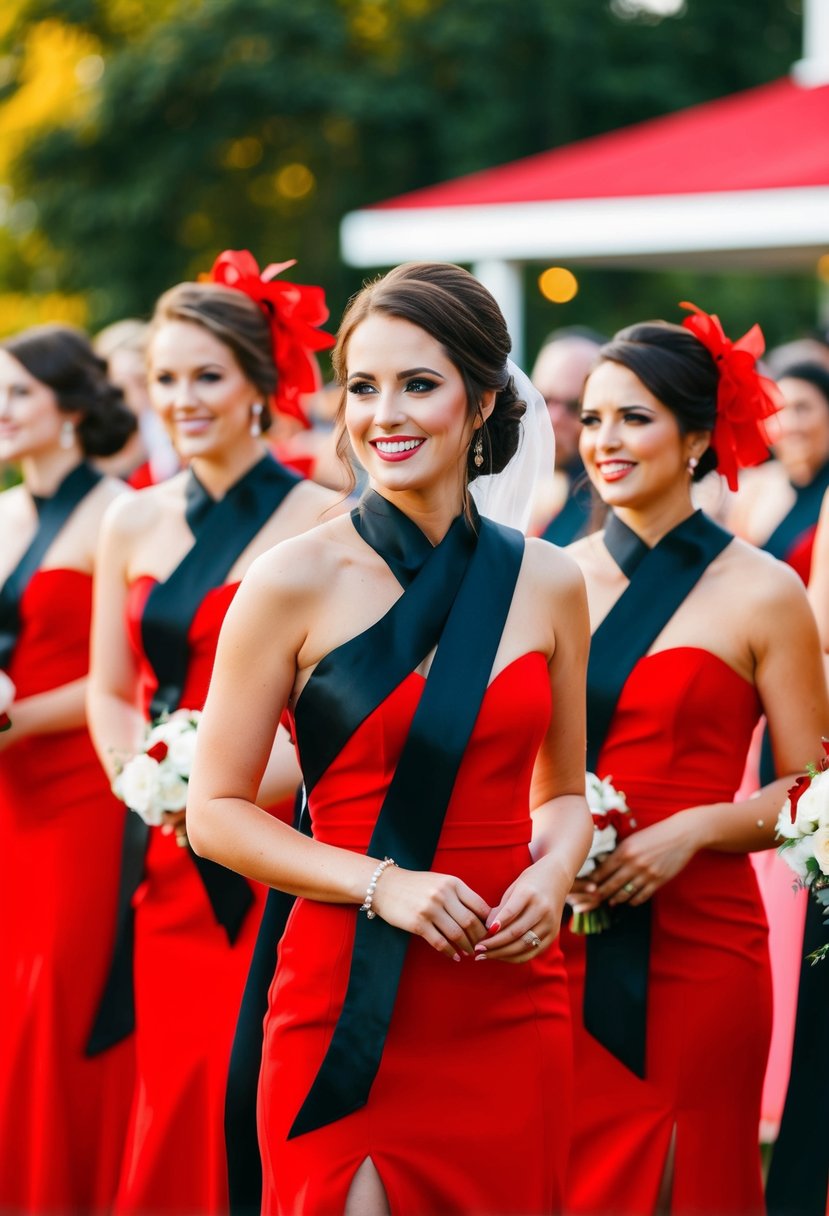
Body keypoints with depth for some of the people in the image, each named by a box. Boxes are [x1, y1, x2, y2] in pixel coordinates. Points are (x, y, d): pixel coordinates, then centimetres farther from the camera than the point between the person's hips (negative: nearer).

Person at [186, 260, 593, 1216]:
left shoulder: (547, 583, 5)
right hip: (352, 1013, -3)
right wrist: (381, 884, -15)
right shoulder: (297, 582, -6)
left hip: (511, 1009, 4)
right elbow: (215, 813, -4)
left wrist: (552, 877, -4)